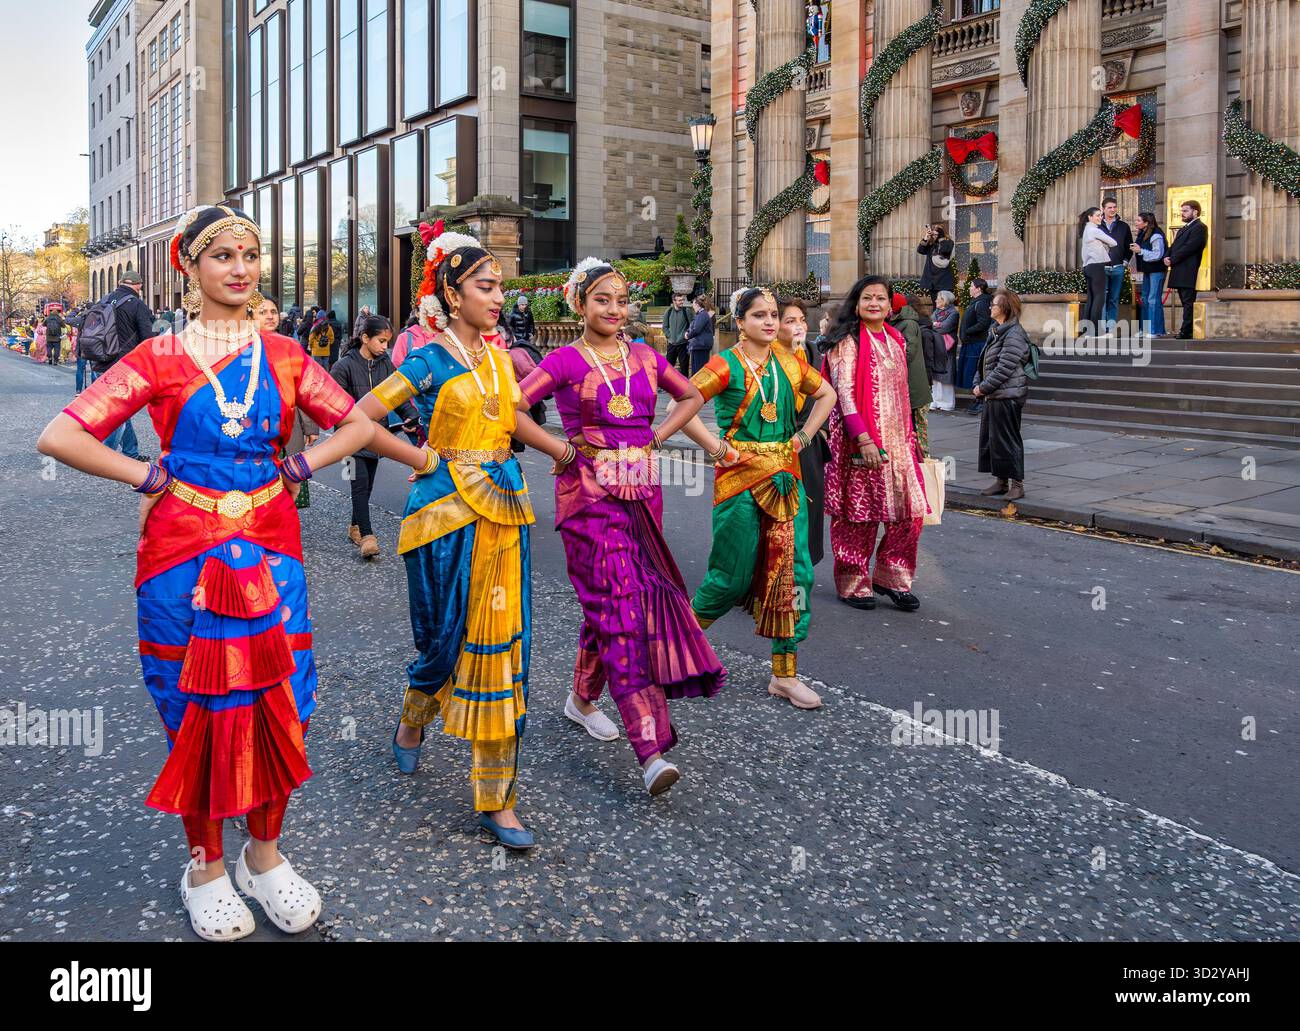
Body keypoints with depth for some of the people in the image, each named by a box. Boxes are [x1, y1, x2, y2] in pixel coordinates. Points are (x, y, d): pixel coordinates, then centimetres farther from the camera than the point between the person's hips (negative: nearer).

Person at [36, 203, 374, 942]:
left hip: (270, 551, 2)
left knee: (278, 703, 5)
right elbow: (60, 437, -6)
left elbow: (358, 425, 14)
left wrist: (297, 471, 3)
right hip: (185, 554, -2)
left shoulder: (282, 356, 6)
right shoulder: (161, 359, -2)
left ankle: (265, 854, 26)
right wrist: (152, 478, -7)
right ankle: (206, 868, 24)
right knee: (200, 712, 6)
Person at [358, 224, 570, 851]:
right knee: (448, 639, 6)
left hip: (502, 510, 5)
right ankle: (411, 723, 42)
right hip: (448, 512, -5)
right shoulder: (429, 361, -7)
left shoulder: (498, 357, 12)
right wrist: (426, 459, -10)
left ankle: (496, 800, 10)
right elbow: (360, 421, -12)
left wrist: (558, 449, 24)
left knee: (498, 641, 3)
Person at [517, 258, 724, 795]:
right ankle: (651, 751, -15)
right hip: (589, 494, -5)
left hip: (640, 490, 5)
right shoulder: (565, 360, -3)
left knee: (609, 605, 12)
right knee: (621, 608, -12)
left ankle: (582, 698, 36)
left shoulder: (644, 356, 11)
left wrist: (657, 437, 10)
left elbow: (692, 396, 23)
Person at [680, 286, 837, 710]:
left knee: (794, 571, 2)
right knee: (734, 576, 1)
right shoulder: (726, 365, -8)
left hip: (785, 479, 5)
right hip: (741, 478, -5)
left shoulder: (790, 363, 8)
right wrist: (717, 448, -16)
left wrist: (804, 436, 12)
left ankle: (785, 674, 12)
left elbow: (826, 394, 24)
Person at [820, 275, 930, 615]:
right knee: (860, 514, 1)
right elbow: (843, 392, -14)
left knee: (910, 512, 2)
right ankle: (854, 584, 15)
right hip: (861, 439, -6)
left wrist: (911, 436, 20)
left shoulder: (895, 341, 14)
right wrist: (863, 439, -22)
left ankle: (891, 577, 18)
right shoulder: (850, 342, -6)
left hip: (897, 439, 6)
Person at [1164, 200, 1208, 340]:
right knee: (1186, 302, 9)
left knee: (1188, 302, -10)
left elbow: (1188, 248, -16)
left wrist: (1172, 260, -14)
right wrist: (1167, 257, -1)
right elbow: (1174, 246, 19)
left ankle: (1186, 332, -13)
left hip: (1188, 273, -9)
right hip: (1180, 274, 9)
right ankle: (1186, 332, 11)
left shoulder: (1199, 228, -6)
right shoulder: (1184, 228, 25)